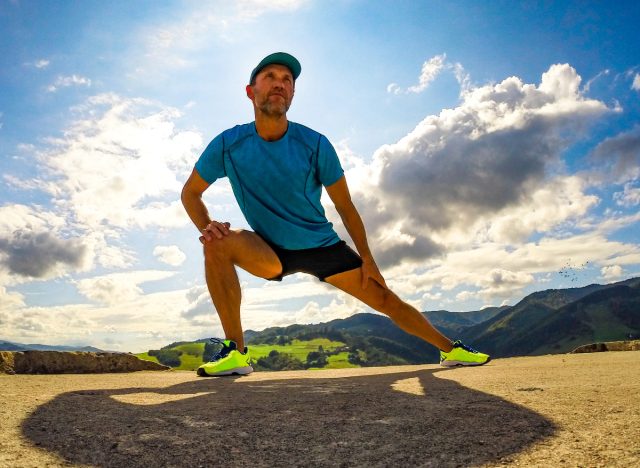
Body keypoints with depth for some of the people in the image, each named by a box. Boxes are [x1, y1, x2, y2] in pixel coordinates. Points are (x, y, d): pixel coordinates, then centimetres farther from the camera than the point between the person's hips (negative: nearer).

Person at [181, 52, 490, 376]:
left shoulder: (315, 144, -14)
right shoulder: (227, 145, -12)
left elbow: (345, 206, -5)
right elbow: (190, 193, 1)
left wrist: (367, 259, -4)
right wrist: (206, 226, -20)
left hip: (323, 246, 0)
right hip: (270, 252, 0)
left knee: (385, 299, -1)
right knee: (219, 245, -29)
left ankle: (450, 349, 23)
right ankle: (236, 352, -21)